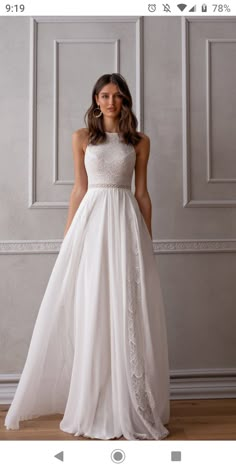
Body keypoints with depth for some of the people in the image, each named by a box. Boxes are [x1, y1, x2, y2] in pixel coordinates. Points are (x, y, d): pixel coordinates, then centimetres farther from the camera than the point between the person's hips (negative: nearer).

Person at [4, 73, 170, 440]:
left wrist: (148, 239, 6)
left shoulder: (140, 141, 10)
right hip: (91, 220, 0)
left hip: (126, 221, 0)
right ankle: (94, 405, 15)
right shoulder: (82, 137, 10)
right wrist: (69, 236, 5)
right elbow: (79, 189, 9)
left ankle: (129, 406, 12)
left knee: (129, 310, -1)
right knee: (90, 310, 2)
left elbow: (142, 193, 9)